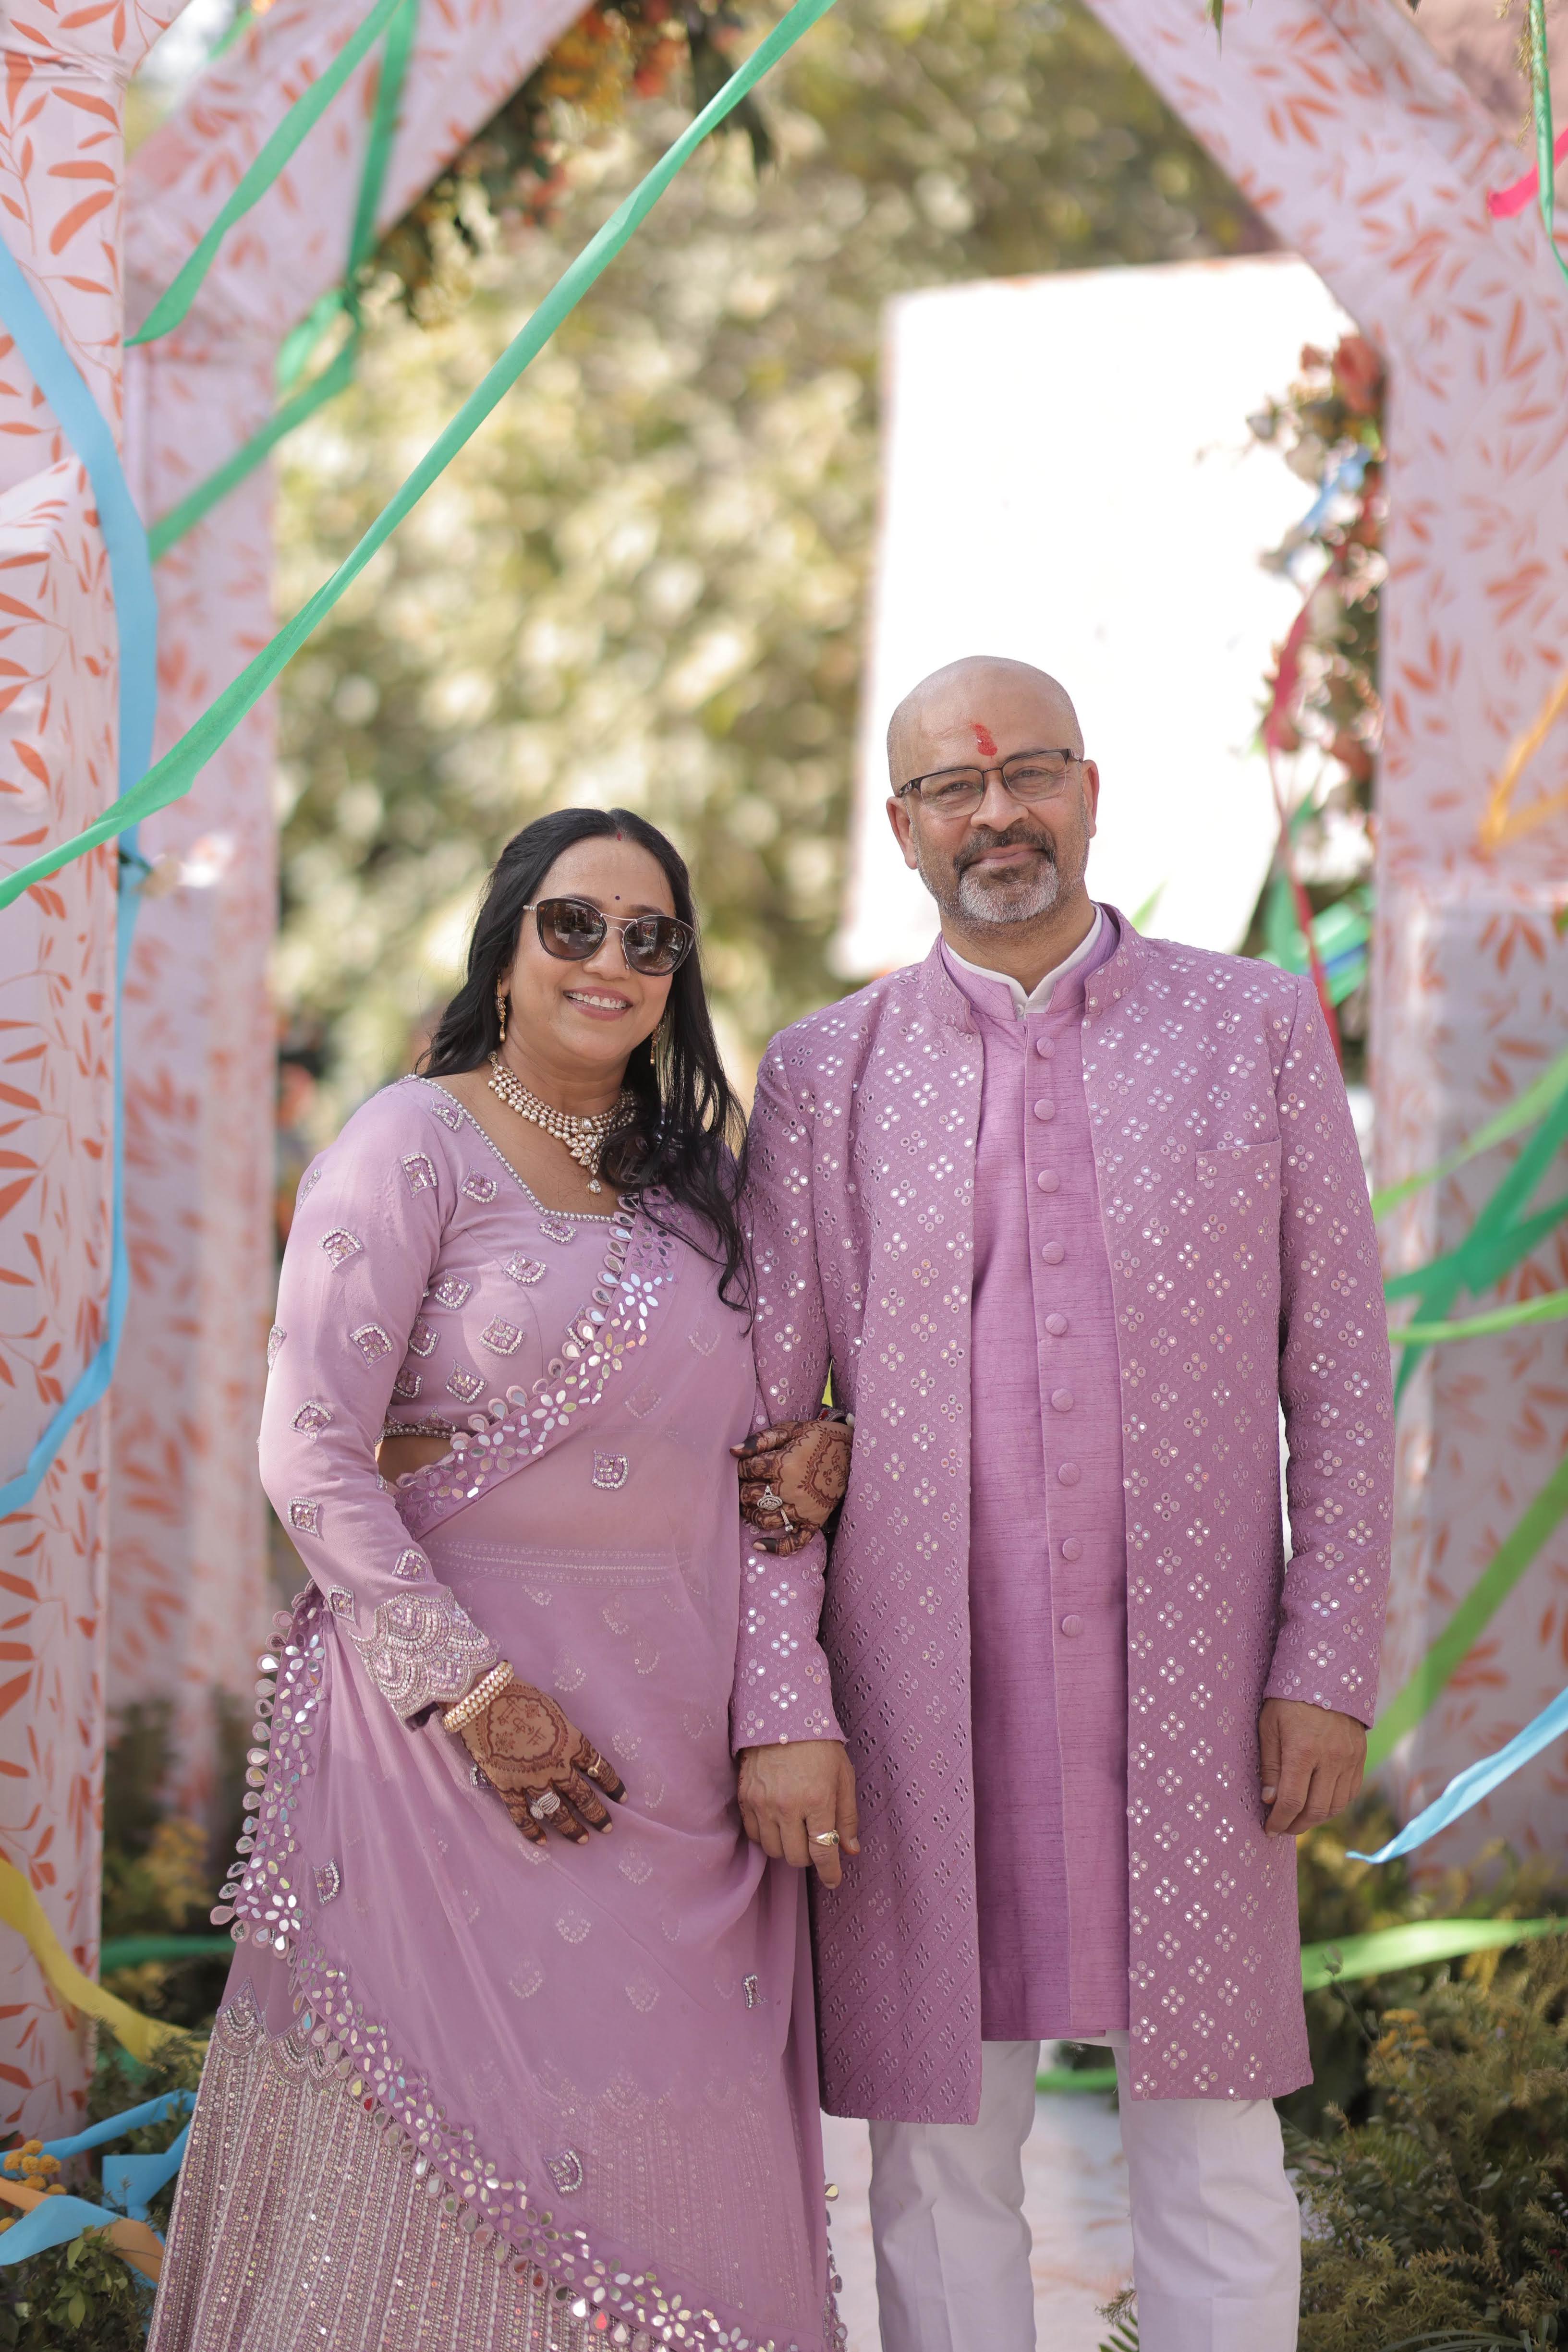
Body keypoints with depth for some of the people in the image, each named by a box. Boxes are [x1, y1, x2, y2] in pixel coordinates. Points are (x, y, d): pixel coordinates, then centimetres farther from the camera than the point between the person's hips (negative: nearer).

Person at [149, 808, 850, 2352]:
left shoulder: (694, 1175, 15)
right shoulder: (417, 1146, -4)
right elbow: (309, 1457, -11)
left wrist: (819, 1455, 2)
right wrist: (465, 1688, -18)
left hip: (678, 1742, 6)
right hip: (463, 1714, -6)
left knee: (674, 2142, 5)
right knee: (465, 2130, -4)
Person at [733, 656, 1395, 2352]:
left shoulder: (1260, 1030, 5)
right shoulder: (821, 1074, 5)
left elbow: (1339, 1369, 4)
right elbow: (763, 1416, 3)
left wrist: (1329, 1669, -3)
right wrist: (779, 1707, -6)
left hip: (1191, 1697, 0)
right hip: (923, 1700, 0)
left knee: (1211, 2148, 3)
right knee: (940, 2155, 5)